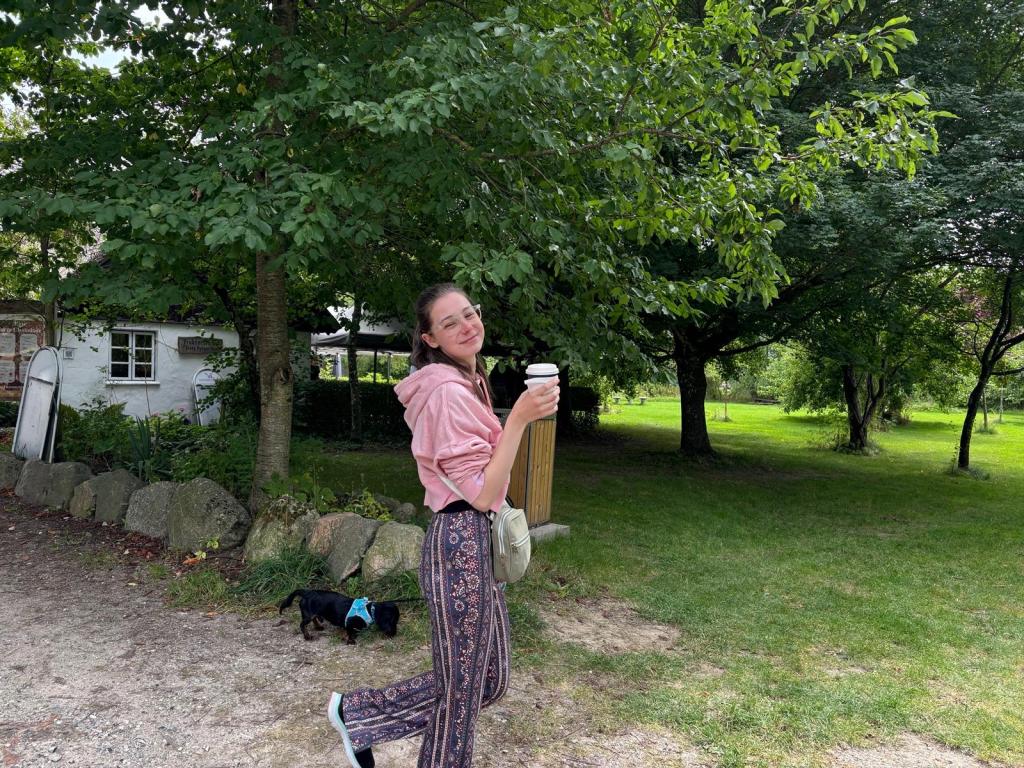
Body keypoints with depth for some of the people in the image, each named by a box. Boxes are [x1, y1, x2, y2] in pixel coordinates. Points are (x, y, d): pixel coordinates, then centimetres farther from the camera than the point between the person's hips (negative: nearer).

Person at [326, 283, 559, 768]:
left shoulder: (467, 383, 14)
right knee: (461, 688, 6)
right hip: (461, 545, -10)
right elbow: (481, 492, -21)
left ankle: (358, 713, 30)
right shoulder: (448, 392, -17)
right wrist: (520, 417, -25)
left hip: (476, 543, 10)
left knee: (488, 679, 18)